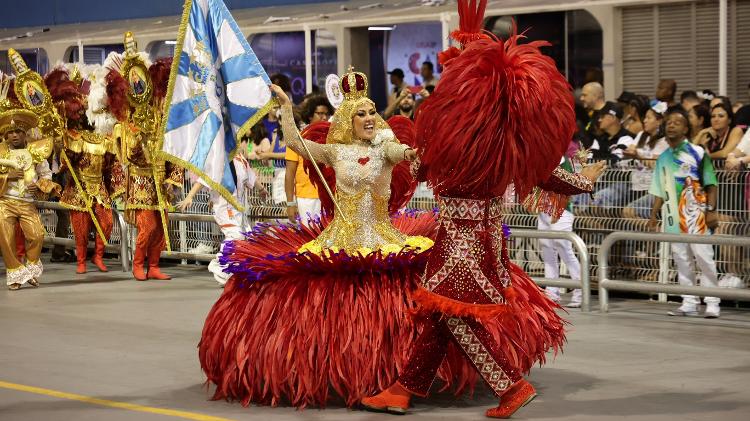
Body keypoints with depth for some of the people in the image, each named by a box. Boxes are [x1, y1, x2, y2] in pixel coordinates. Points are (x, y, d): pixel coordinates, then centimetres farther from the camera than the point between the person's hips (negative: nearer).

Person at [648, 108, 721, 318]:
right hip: (674, 217, 5)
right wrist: (654, 215, 10)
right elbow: (660, 190, 18)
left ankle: (712, 303, -5)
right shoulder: (663, 158, 14)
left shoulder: (697, 153, 0)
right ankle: (689, 303, 10)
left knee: (704, 257, -8)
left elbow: (710, 185, -2)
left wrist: (711, 210, -10)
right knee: (682, 260, 5)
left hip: (696, 215, -5)